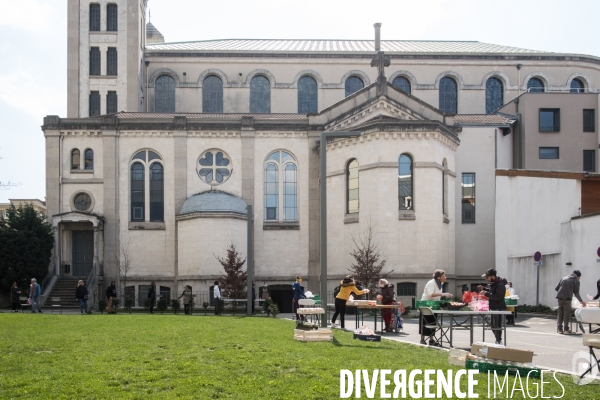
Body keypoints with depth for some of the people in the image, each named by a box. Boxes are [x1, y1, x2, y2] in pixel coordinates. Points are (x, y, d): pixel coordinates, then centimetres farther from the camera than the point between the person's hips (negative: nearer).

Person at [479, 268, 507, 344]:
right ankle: (498, 341, 26)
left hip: (498, 308, -10)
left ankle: (499, 341, -1)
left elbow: (497, 297, -26)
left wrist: (486, 293, -26)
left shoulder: (500, 285, -19)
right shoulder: (493, 283, 12)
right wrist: (484, 289, 13)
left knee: (497, 325, -8)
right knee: (493, 326, 15)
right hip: (493, 307, 10)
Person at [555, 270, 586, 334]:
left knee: (560, 313, 11)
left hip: (560, 297, 5)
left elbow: (556, 288, 15)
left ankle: (559, 329, 11)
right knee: (567, 314, 2)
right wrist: (581, 301, 19)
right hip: (567, 298, -5)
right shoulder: (576, 281, 3)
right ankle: (566, 330, 2)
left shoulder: (564, 278, 18)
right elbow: (576, 293, 5)